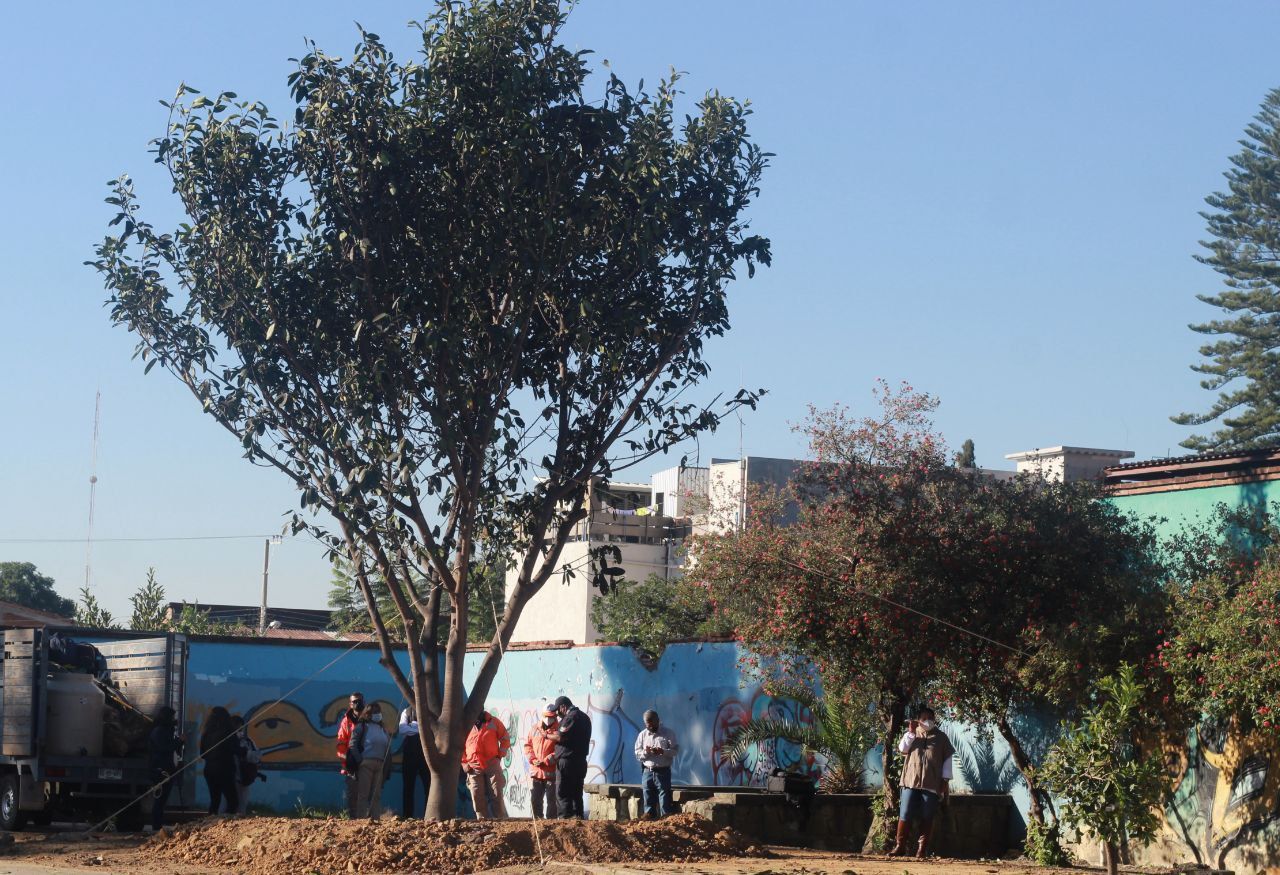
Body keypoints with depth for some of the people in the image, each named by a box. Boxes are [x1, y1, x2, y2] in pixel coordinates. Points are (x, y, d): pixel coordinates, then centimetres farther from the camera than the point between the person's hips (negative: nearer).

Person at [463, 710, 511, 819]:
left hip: (492, 764, -2)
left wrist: (500, 754, 0)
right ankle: (481, 818, 6)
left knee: (497, 792, -5)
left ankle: (500, 818, -3)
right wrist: (464, 762, 4)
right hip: (473, 767, 2)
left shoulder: (493, 722, 5)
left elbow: (505, 738, 10)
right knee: (477, 794, 0)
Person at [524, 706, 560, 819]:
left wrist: (546, 761, -17)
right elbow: (527, 745, 12)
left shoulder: (558, 730, -4)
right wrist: (533, 760, -4)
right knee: (534, 800, 8)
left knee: (552, 800, 0)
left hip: (551, 772, -5)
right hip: (535, 771, 5)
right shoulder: (534, 729, 12)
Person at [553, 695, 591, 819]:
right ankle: (579, 817, 11)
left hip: (567, 761, -9)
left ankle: (565, 817, -13)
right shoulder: (584, 717, 17)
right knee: (576, 794, 13)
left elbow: (561, 737, -20)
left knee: (562, 793, -6)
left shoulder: (570, 717, -12)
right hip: (581, 761, 9)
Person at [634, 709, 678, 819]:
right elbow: (637, 754, 8)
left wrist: (663, 751, -22)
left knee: (664, 797, -6)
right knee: (648, 798, 4)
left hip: (663, 771, -3)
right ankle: (648, 819, 8)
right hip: (648, 772, 3)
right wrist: (645, 752, -13)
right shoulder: (642, 735, 10)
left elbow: (675, 750, -5)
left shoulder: (668, 733, 1)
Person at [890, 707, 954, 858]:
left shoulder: (941, 737, 9)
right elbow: (902, 749, 1)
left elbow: (947, 759, 7)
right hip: (911, 781, 1)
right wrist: (911, 732, -9)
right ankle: (900, 846, -1)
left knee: (927, 817, 0)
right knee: (905, 815, -4)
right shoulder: (912, 734, 14)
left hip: (932, 784, -1)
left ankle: (922, 849, 5)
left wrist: (946, 780, 0)